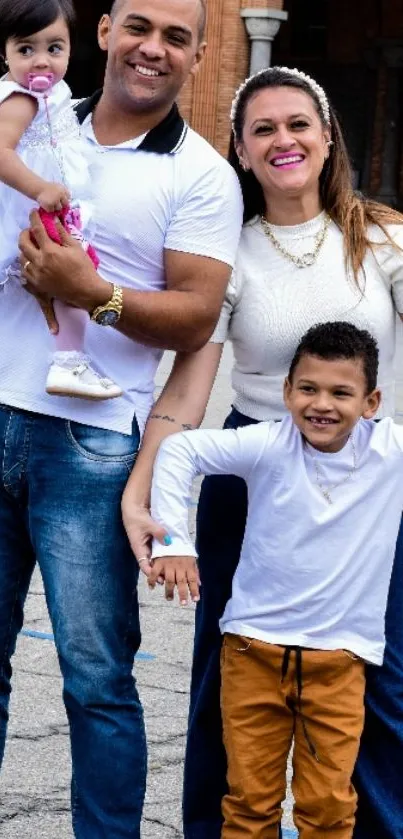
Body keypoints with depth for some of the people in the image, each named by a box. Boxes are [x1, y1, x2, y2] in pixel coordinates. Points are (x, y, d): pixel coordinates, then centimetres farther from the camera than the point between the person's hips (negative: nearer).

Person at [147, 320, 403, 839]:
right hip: (254, 646, 0)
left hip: (339, 658, 0)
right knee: (250, 797, 9)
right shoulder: (269, 446, -12)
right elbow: (180, 450, -11)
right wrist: (172, 540, -15)